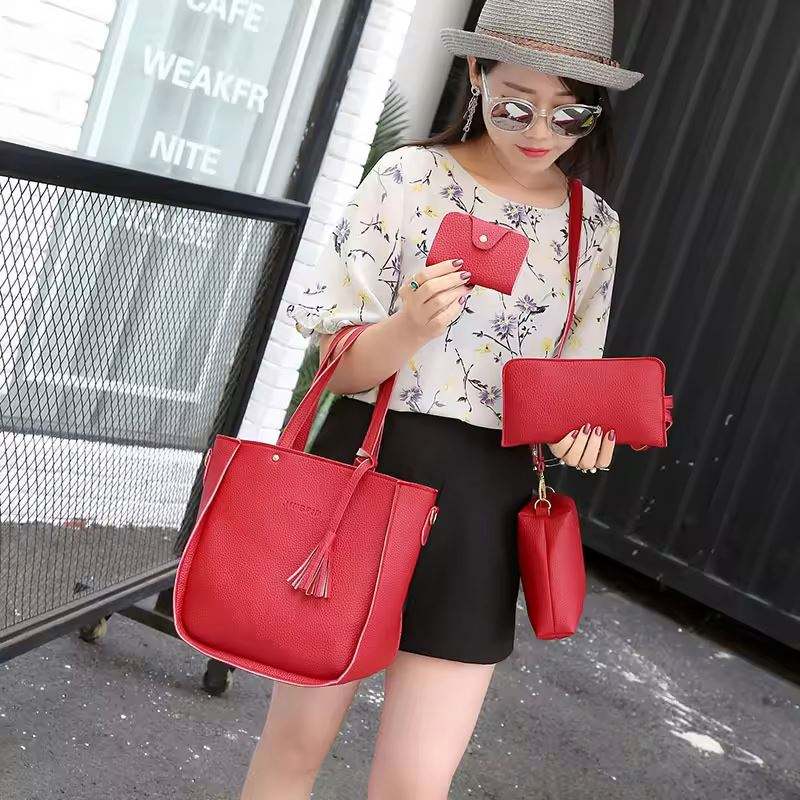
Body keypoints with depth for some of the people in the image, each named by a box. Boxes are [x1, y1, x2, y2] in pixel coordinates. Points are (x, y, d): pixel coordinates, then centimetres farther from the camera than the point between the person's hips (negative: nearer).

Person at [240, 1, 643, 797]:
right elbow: (340, 368, -6)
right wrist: (411, 327, -27)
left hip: (481, 511, 2)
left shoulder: (595, 226, 3)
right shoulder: (409, 177, -7)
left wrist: (580, 430, -11)